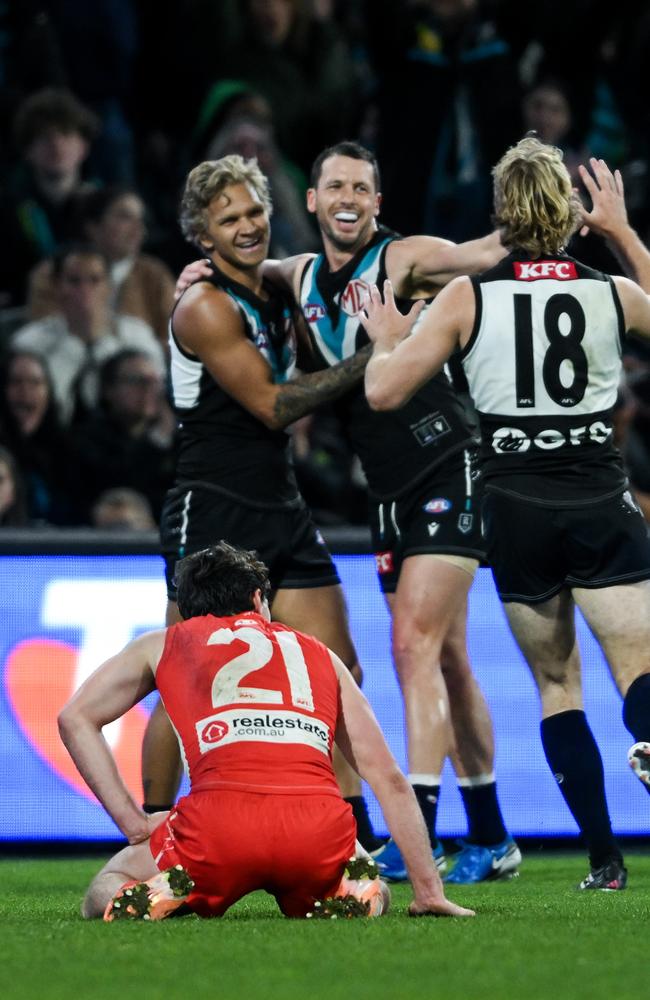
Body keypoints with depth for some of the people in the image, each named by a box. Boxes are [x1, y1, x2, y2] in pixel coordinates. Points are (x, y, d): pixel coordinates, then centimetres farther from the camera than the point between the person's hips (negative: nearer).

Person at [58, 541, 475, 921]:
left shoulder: (163, 645, 28)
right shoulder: (320, 655, 31)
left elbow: (75, 718, 20)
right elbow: (390, 780, 29)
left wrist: (134, 824, 18)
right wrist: (429, 891, 29)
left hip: (218, 822, -1)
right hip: (320, 824, 1)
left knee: (106, 894, 24)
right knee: (370, 892, 35)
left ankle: (159, 896, -10)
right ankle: (350, 899, -2)